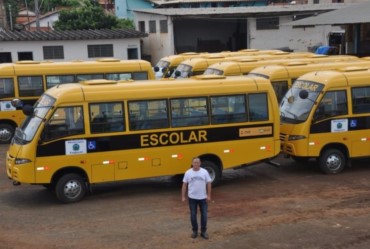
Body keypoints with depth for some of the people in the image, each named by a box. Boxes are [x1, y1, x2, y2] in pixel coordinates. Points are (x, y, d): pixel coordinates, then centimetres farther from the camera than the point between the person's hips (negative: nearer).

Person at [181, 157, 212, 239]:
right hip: (192, 198, 0)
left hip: (203, 197, 0)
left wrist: (208, 195, -6)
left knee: (204, 215, 5)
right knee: (193, 215, 8)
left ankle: (203, 231, 19)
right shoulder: (188, 173, -4)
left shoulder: (204, 172, -5)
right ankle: (195, 231, 23)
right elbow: (184, 185, 0)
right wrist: (183, 196, -2)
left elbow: (208, 184, -2)